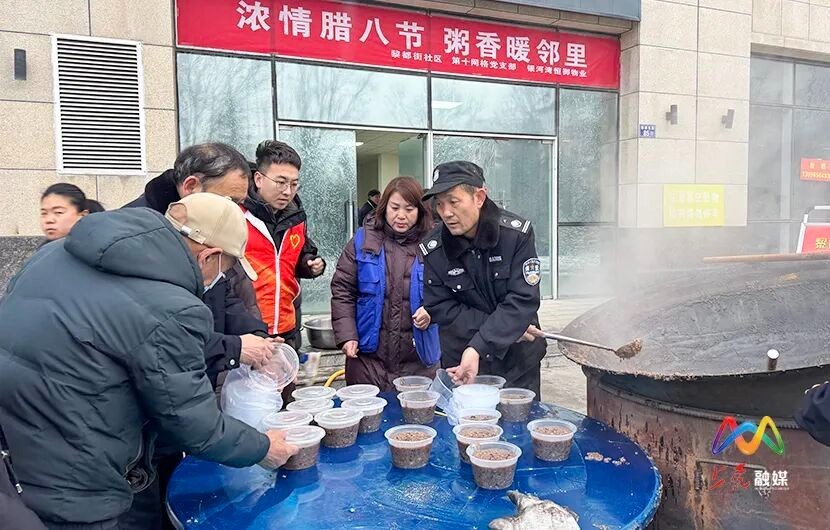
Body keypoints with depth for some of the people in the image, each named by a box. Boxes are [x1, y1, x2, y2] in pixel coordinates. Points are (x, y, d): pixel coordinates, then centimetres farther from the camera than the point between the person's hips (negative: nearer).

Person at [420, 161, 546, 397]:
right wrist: (501, 328, -18)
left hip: (518, 361, -1)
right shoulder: (433, 249, -11)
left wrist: (478, 348, -30)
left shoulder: (517, 233, -17)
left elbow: (523, 300, -21)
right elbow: (440, 309, -10)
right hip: (459, 362, 1)